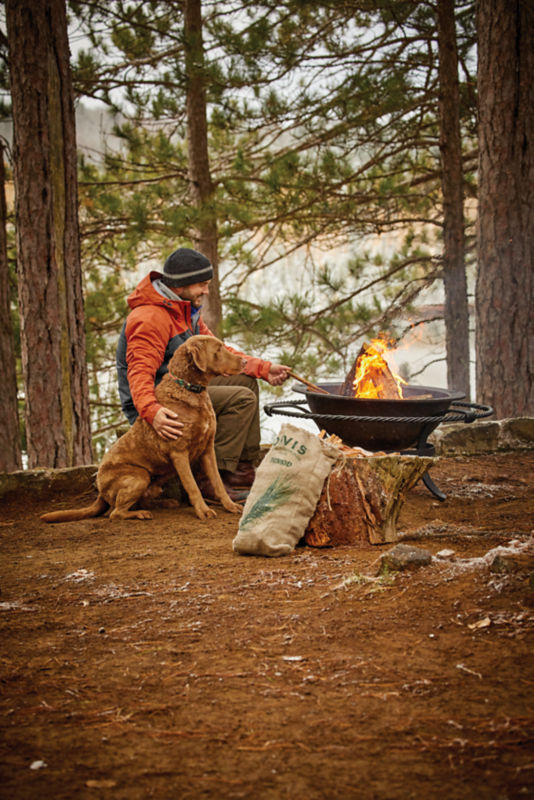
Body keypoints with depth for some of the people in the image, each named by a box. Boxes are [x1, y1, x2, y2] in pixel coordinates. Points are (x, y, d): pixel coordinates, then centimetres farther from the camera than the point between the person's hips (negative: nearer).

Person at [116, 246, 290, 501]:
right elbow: (140, 373, -30)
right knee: (241, 398, -20)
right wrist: (152, 411, -49)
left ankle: (243, 472, 8)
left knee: (246, 382, 10)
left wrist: (264, 369, 4)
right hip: (160, 402, -10)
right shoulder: (150, 318, -21)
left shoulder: (186, 311, 12)